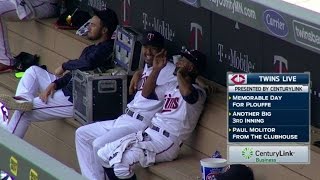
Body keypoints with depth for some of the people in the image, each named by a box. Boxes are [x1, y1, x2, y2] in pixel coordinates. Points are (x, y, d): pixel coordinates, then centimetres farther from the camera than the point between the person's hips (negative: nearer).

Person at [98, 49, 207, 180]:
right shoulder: (172, 86, 20)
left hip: (166, 141, -9)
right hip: (148, 133, 9)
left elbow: (187, 93, -34)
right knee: (104, 154, 4)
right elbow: (146, 93, 25)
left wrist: (180, 73, -16)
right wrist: (156, 70, 12)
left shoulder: (197, 92, -9)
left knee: (121, 161, -27)